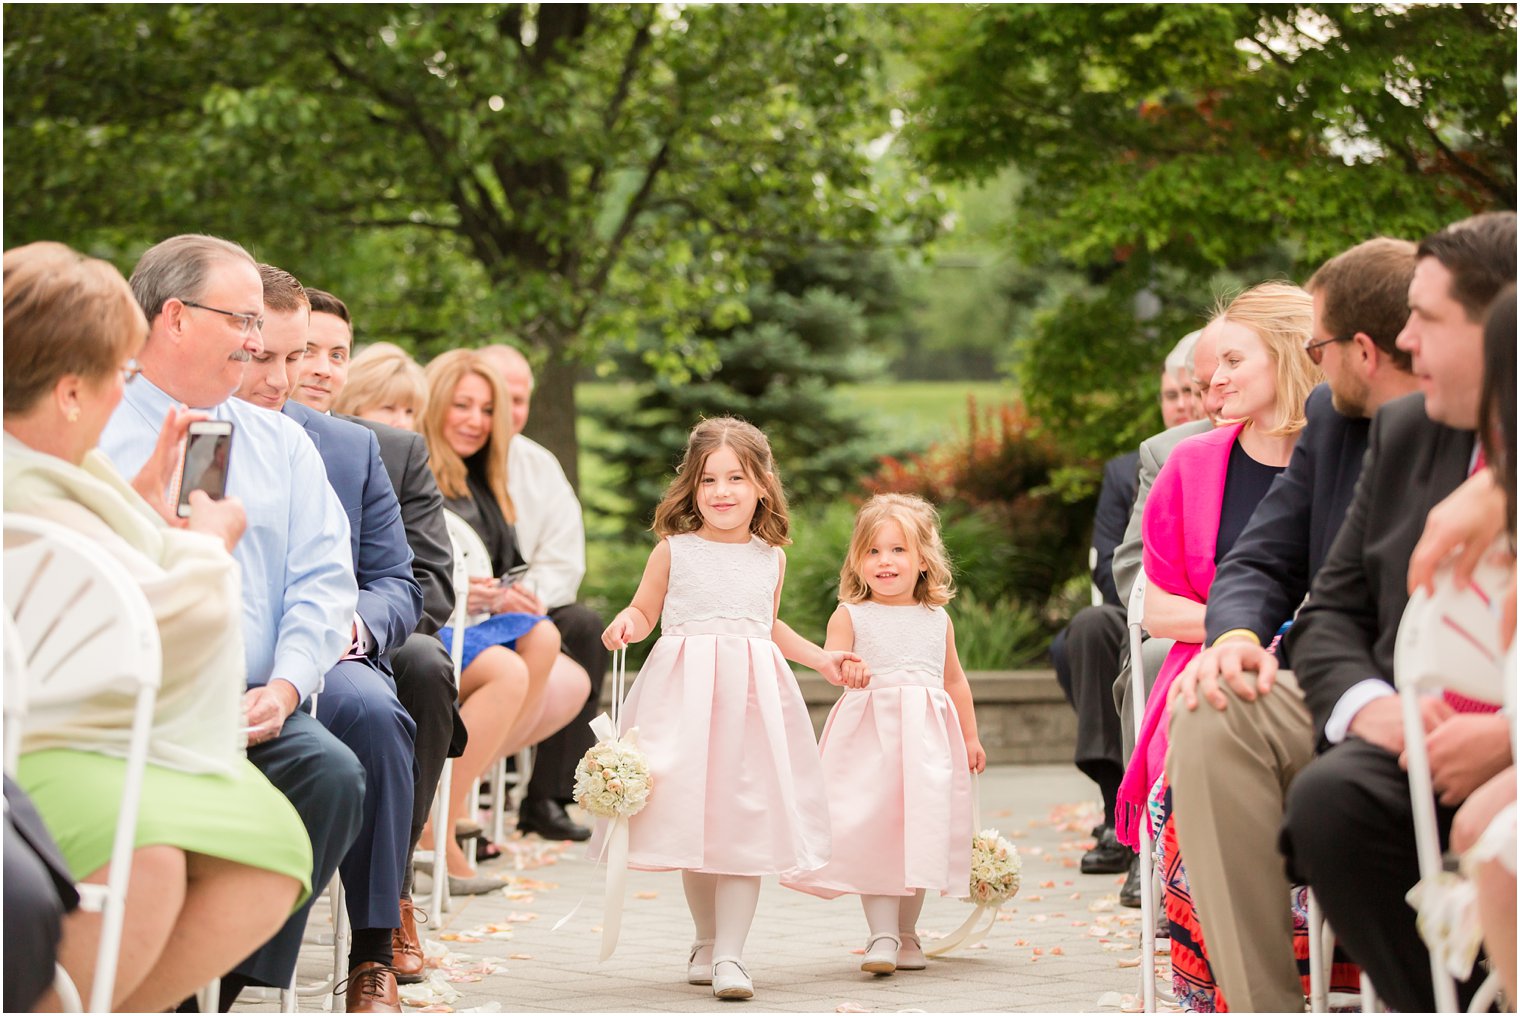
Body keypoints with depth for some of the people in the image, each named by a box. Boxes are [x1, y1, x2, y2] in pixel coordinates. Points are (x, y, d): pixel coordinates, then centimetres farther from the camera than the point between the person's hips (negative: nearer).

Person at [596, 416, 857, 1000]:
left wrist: (819, 658, 25)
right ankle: (706, 941, 21)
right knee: (692, 821, 2)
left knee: (746, 824, -7)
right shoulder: (674, 551, 2)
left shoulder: (771, 557, 11)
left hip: (753, 695, 2)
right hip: (685, 696, -1)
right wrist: (625, 625, -11)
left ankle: (730, 954, -6)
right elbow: (644, 610, 11)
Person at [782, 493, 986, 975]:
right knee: (873, 832, -11)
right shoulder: (850, 615, 4)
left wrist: (970, 737, 21)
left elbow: (954, 680, 22)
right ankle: (882, 934, -9)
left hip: (927, 738, 3)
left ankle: (906, 933, 14)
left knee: (921, 833, 1)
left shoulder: (937, 620, 14)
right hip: (868, 734, -3)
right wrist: (844, 668, -31)